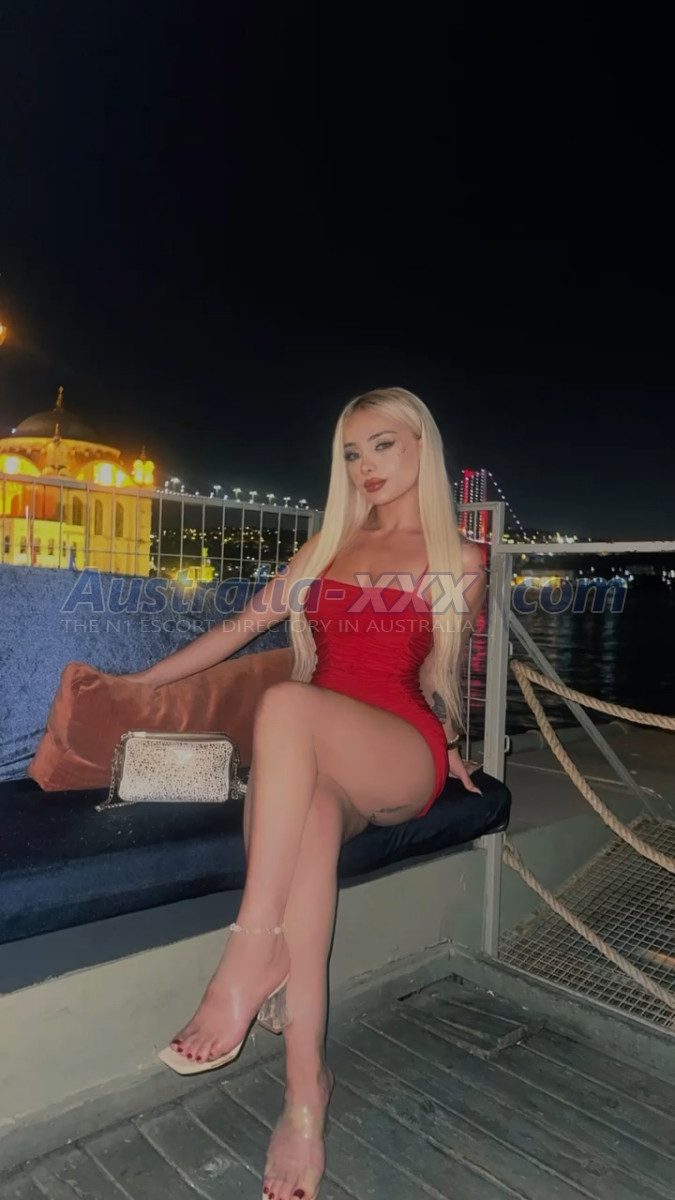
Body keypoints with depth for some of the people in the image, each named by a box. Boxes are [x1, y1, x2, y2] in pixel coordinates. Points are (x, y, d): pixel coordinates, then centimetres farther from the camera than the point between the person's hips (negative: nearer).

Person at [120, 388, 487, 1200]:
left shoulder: (459, 561, 10)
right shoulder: (329, 545, 19)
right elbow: (244, 625, 18)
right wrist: (140, 683, 15)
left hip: (403, 756, -3)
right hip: (310, 759, 3)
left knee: (287, 704, -35)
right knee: (309, 813, -35)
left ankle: (254, 952, -31)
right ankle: (305, 1086, -30)